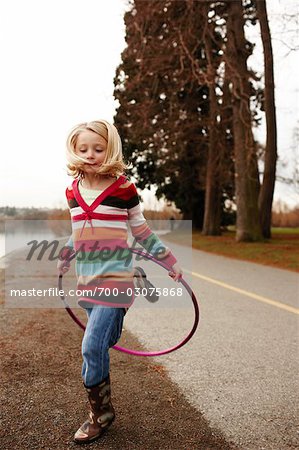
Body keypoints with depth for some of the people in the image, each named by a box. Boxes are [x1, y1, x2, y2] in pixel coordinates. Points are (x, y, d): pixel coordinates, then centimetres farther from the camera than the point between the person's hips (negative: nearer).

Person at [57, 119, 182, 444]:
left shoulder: (123, 189, -6)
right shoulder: (73, 191, 7)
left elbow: (141, 231, 4)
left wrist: (170, 262, 8)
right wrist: (63, 260, 32)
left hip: (116, 277, -5)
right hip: (88, 280, 5)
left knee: (92, 347, -11)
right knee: (98, 347, 13)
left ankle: (100, 415, 11)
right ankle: (102, 412, 31)